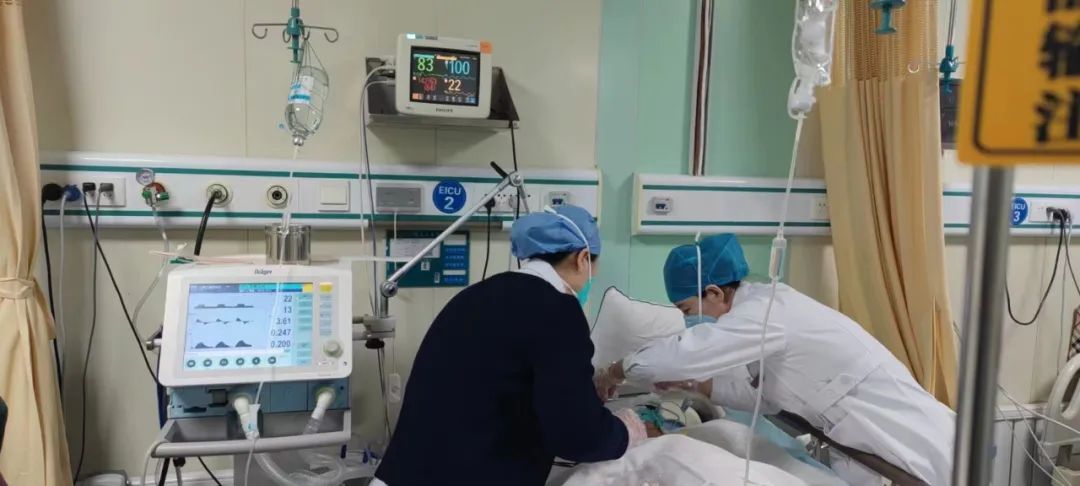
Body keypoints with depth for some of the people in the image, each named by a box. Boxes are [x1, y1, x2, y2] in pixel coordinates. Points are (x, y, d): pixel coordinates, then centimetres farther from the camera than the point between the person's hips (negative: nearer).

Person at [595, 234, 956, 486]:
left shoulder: (768, 311, -23)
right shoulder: (765, 307, 6)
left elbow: (683, 352, -31)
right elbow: (763, 391, 13)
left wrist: (615, 372, -14)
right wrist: (692, 382, 5)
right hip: (876, 445, 9)